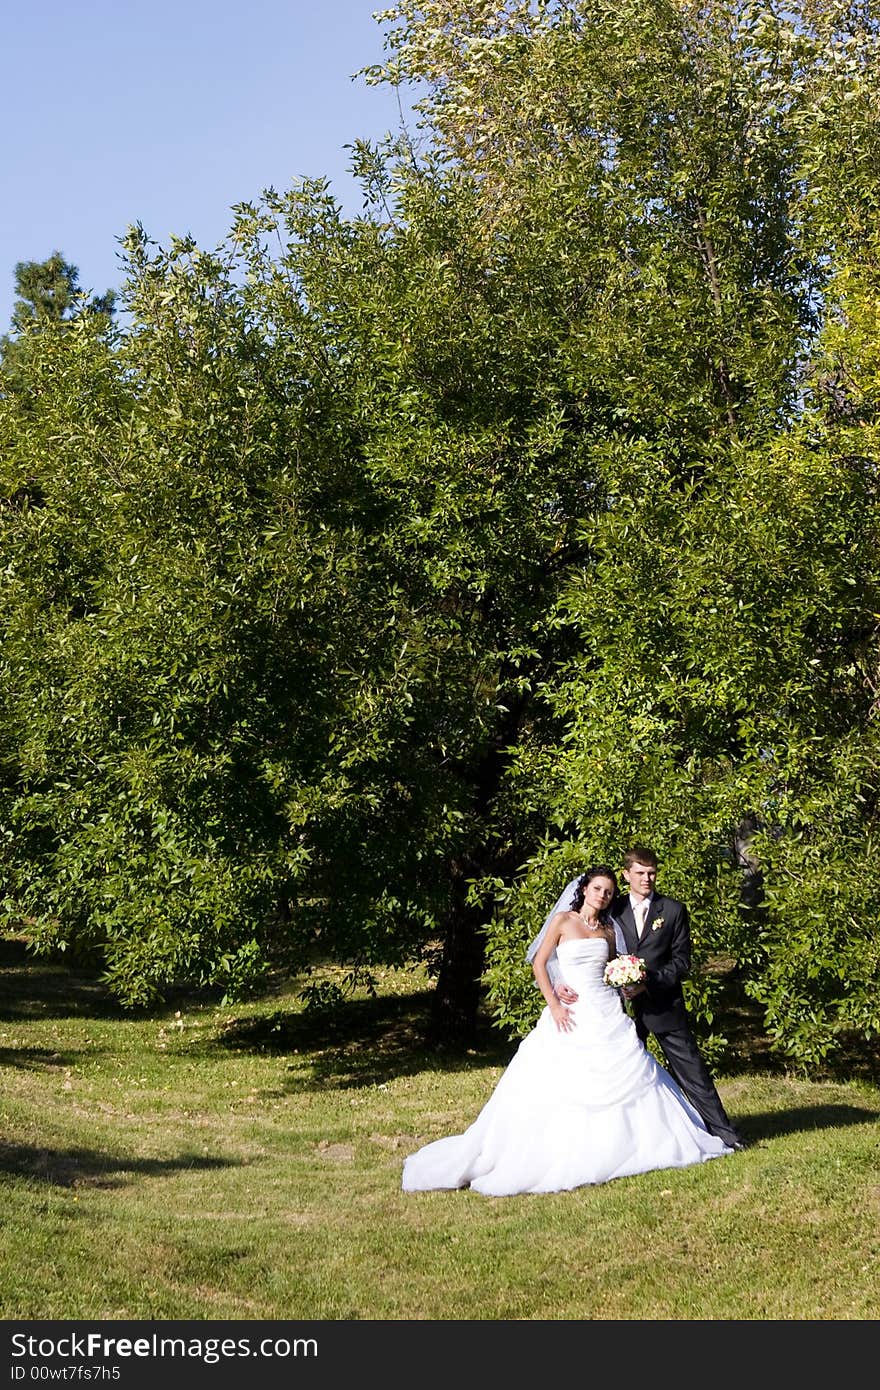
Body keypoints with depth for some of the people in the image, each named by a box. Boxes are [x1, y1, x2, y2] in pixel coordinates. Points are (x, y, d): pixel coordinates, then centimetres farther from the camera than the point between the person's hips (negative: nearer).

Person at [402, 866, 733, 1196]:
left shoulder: (608, 929, 10)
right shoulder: (563, 921, -2)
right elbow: (539, 964, -5)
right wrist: (554, 1004, -13)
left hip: (608, 1012, 4)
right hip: (572, 1014, -4)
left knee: (630, 1076, 2)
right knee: (558, 1084, -4)